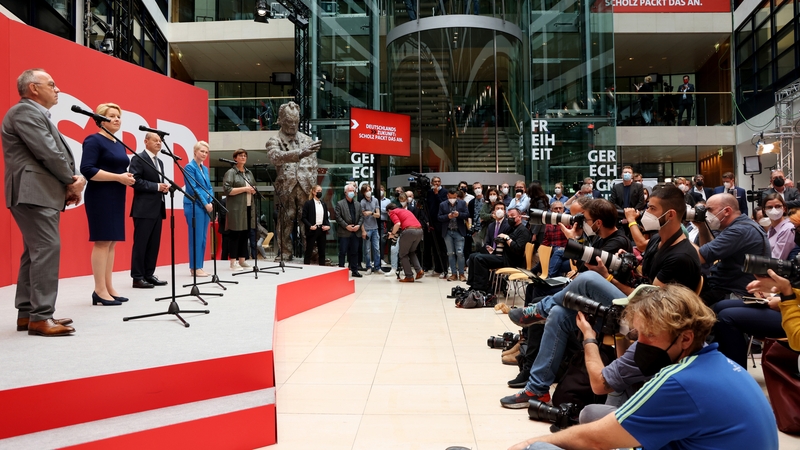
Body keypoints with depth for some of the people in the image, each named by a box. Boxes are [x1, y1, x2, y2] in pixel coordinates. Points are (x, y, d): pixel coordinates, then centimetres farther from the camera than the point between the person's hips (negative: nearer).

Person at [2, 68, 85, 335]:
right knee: (47, 249, -14)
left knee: (35, 252, 10)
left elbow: (58, 153, 17)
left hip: (42, 193, 11)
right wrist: (72, 181, -6)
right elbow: (47, 153, -17)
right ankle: (41, 317, -12)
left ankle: (27, 313, 16)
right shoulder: (24, 111, -8)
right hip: (34, 193, -11)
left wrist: (72, 180, -1)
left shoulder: (36, 115, 24)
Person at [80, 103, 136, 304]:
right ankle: (99, 290, -4)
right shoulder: (94, 140, -8)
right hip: (100, 197, -9)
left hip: (116, 198, 9)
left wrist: (128, 177, 4)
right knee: (102, 241, -8)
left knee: (112, 241, 8)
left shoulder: (119, 144, 18)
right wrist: (118, 177, -21)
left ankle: (108, 288, 13)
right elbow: (87, 170, -19)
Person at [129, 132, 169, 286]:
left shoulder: (159, 162, 20)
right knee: (140, 243, -4)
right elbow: (135, 181, -17)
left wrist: (164, 187, 3)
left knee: (154, 244, 9)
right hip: (144, 209, -8)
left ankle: (149, 274, 15)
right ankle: (137, 277, 1)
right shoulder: (138, 159, -6)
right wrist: (156, 187, -17)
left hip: (157, 208, 8)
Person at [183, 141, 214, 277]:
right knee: (196, 237, -7)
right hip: (194, 206, -8)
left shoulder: (205, 168, 16)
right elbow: (193, 189, -13)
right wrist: (205, 204, -13)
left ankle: (199, 267, 13)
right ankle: (194, 268, -3)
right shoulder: (190, 167, -6)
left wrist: (211, 203, 1)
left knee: (203, 237, 8)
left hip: (206, 206, 8)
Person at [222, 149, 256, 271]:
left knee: (245, 235, 8)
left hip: (248, 207, 7)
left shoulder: (249, 173, 17)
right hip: (236, 208, -6)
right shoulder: (230, 172, -4)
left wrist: (253, 190, 1)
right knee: (235, 235, -4)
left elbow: (254, 188, 24)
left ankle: (242, 260, 16)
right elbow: (227, 190, -14)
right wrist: (244, 189, -16)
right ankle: (233, 262, 1)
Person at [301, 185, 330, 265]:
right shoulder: (308, 204, -4)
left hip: (322, 230, 5)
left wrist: (328, 225, -1)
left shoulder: (324, 204, 12)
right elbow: (304, 217, -5)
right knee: (309, 251, 0)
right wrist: (310, 226, -17)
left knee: (322, 251, 9)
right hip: (312, 230, -5)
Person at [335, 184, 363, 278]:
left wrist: (358, 225, -6)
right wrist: (346, 226, -14)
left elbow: (361, 216, 12)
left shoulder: (358, 204, 15)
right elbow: (338, 217, -8)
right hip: (344, 232, -5)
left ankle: (354, 271, 15)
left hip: (355, 232, 5)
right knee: (342, 252, -1)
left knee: (354, 252, 9)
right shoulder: (339, 204, -1)